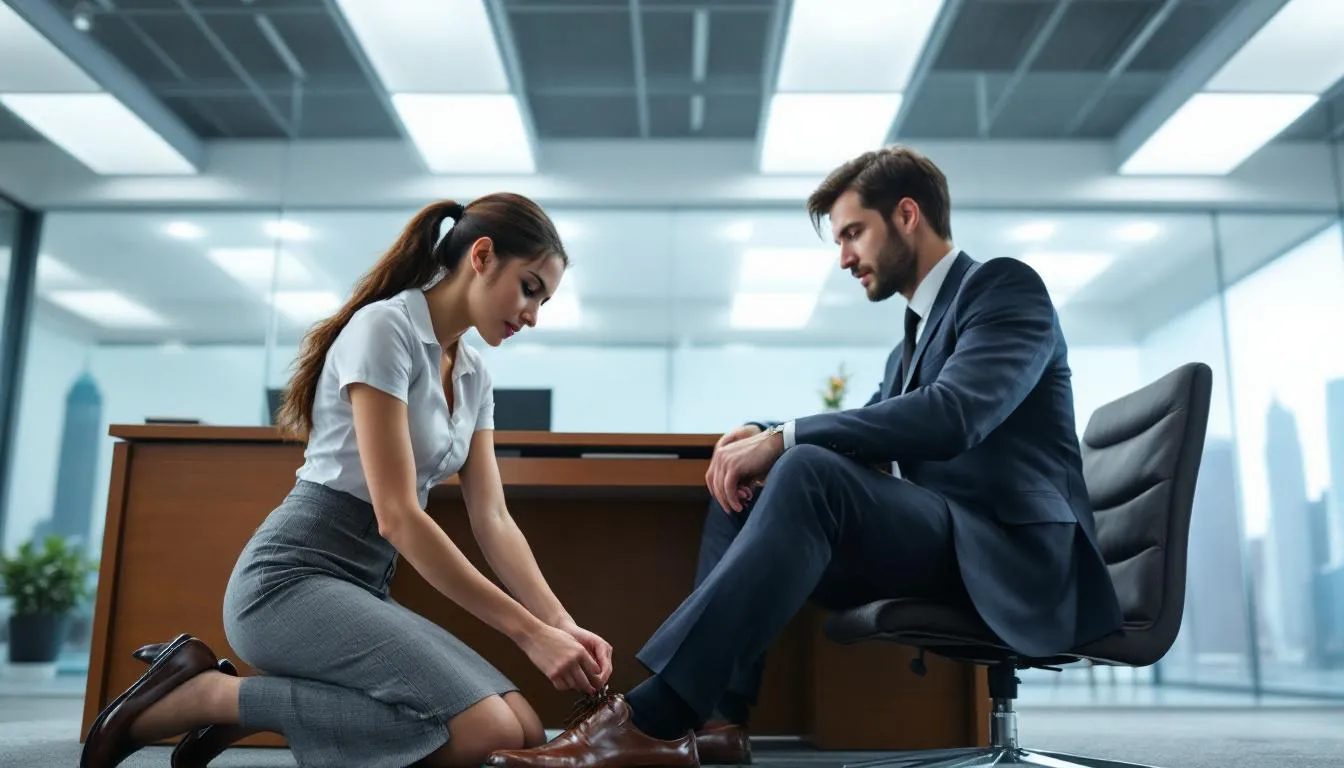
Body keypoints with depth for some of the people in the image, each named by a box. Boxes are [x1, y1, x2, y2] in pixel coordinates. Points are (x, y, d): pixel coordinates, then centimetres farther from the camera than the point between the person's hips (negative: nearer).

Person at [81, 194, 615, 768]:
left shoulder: (473, 375, 13)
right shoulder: (383, 328, -14)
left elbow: (494, 522, 8)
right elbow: (397, 516, -20)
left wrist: (561, 624, -7)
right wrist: (530, 631, -20)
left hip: (364, 590, 9)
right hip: (290, 578, -9)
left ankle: (248, 709, 1)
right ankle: (207, 693, -9)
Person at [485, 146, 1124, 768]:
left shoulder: (1004, 286, -4)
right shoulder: (911, 344, 23)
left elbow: (952, 416, -21)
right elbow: (869, 435, 17)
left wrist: (784, 437, -20)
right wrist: (760, 437, -5)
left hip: (1008, 556, -9)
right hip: (937, 546, 9)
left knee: (808, 474, -30)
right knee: (744, 485, -1)